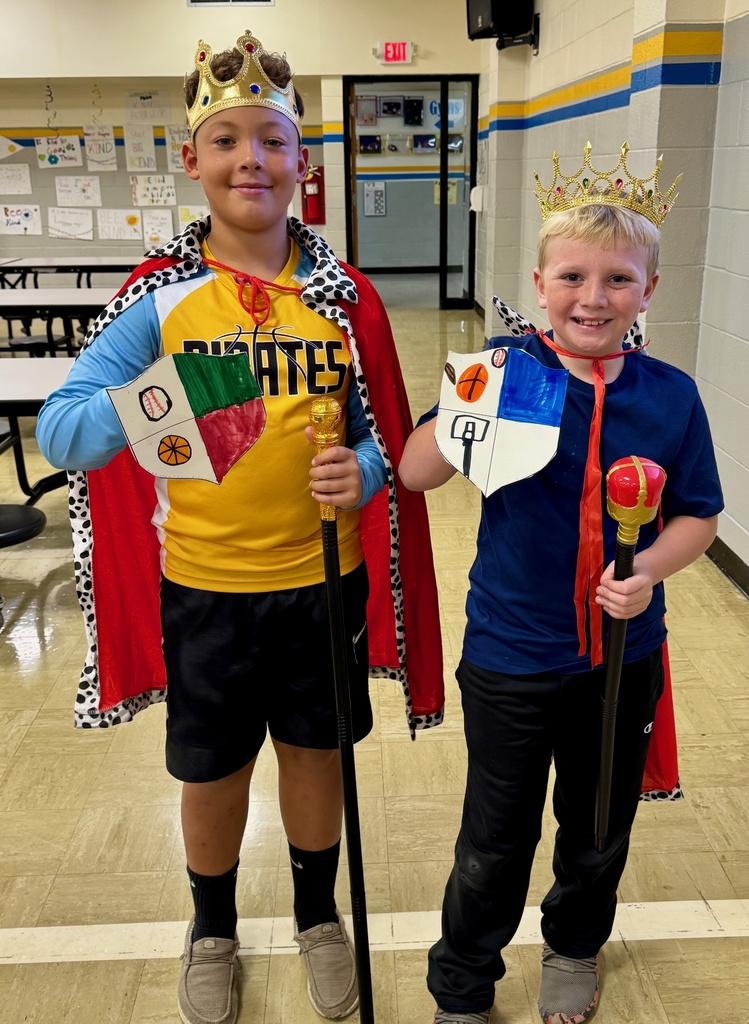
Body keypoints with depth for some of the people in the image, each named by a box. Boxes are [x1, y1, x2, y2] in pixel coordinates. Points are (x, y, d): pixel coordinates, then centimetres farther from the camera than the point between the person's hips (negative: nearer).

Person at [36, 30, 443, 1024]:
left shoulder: (345, 297, -2)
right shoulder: (159, 297, -7)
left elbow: (383, 432, 3)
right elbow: (57, 426, -13)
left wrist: (363, 473, -19)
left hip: (325, 577, 1)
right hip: (202, 583, -1)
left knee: (315, 752, 18)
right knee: (212, 770, 17)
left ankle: (318, 914, 47)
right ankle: (213, 930, 47)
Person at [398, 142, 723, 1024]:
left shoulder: (670, 395, -6)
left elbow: (697, 513, 3)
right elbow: (414, 474, -18)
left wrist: (650, 569, -17)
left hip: (624, 654, 3)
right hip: (510, 657, -2)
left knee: (599, 829, 24)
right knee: (495, 844, 13)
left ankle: (575, 945, 56)